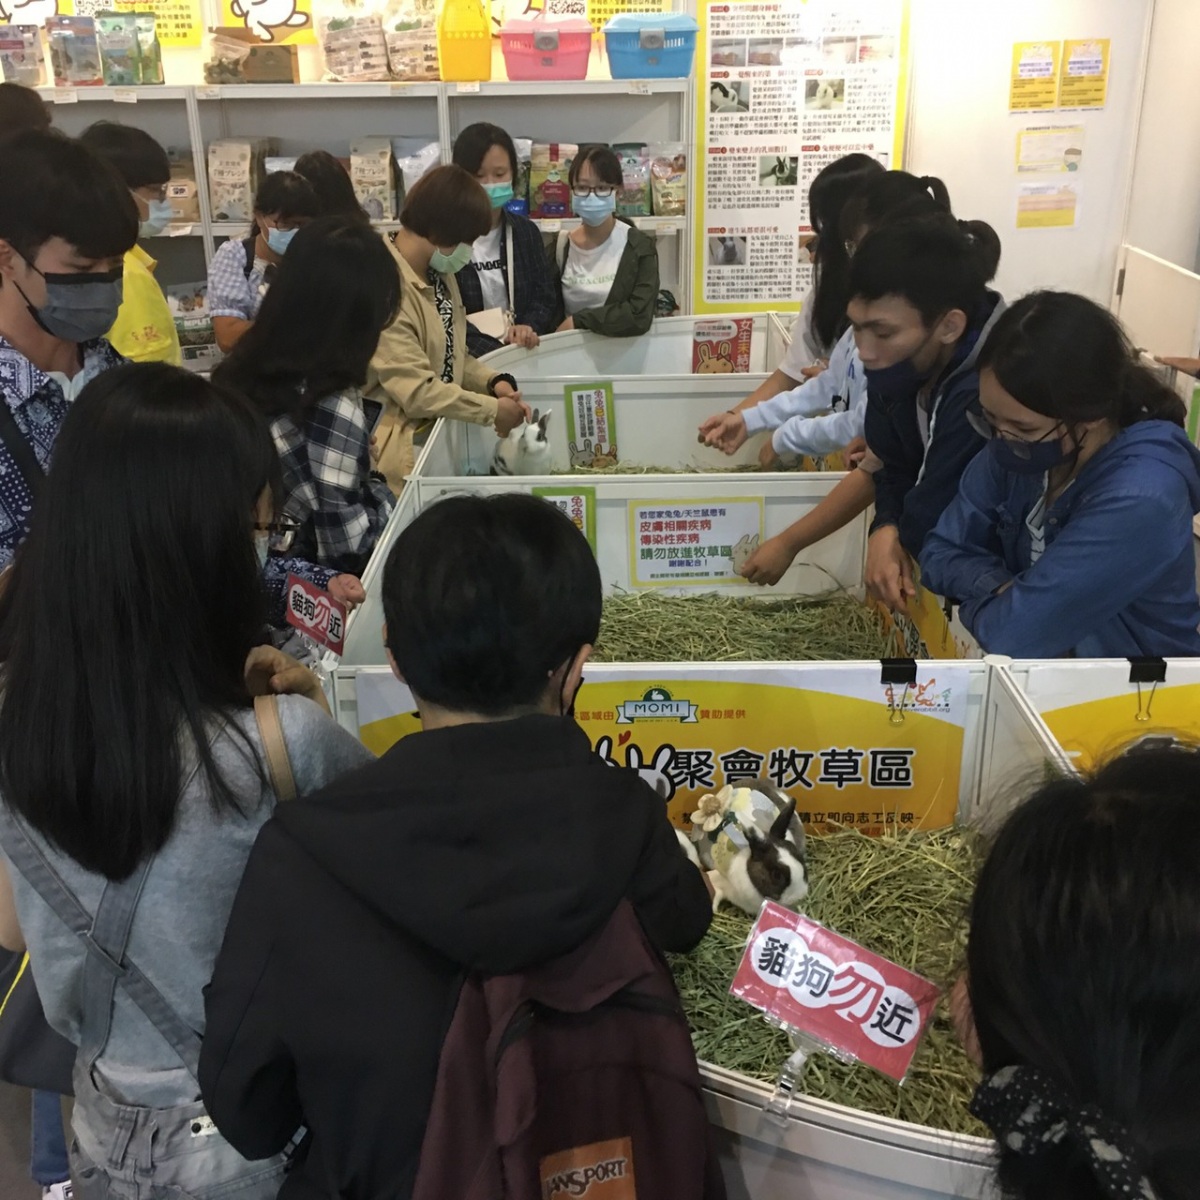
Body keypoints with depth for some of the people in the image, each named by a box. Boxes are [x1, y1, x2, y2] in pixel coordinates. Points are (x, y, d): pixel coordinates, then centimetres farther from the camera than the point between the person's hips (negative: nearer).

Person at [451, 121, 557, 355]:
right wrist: (497, 350, -21)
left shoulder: (526, 231, 12)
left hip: (526, 352, 4)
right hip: (469, 357, -4)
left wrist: (527, 327, -14)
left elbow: (544, 298, 9)